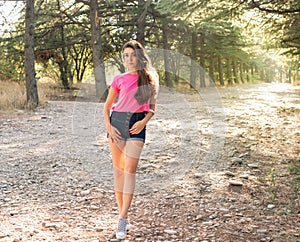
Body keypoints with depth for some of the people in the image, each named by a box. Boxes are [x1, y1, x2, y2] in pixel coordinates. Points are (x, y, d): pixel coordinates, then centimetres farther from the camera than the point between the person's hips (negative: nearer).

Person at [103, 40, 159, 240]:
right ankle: (121, 213, 17)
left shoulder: (150, 78, 7)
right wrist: (109, 127, -2)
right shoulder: (119, 79, 7)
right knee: (118, 169, 6)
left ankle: (123, 219, -12)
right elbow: (107, 106, 12)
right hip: (117, 121, 2)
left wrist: (144, 121, -9)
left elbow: (152, 107, 10)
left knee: (130, 170, -12)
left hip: (137, 125, -2)